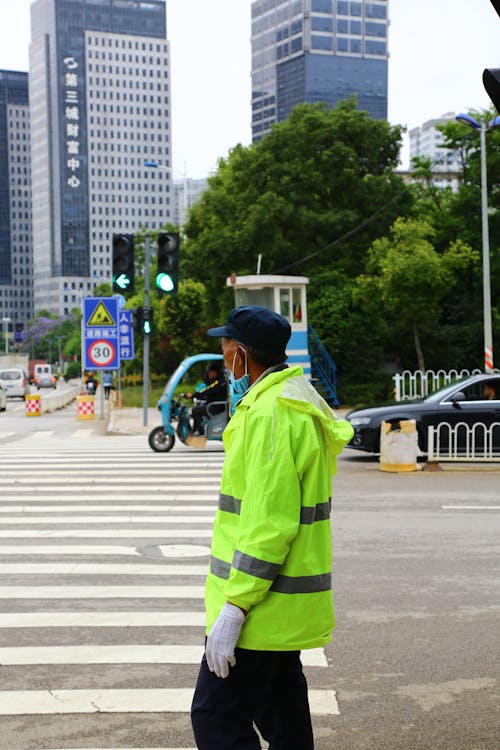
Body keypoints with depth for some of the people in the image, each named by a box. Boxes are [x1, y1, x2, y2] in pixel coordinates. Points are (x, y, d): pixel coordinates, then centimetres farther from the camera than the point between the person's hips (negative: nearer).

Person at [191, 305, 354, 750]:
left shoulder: (272, 413, -20)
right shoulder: (299, 403, 14)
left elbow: (269, 522, -25)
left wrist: (234, 607, -24)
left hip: (264, 602, -10)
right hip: (288, 609, 10)